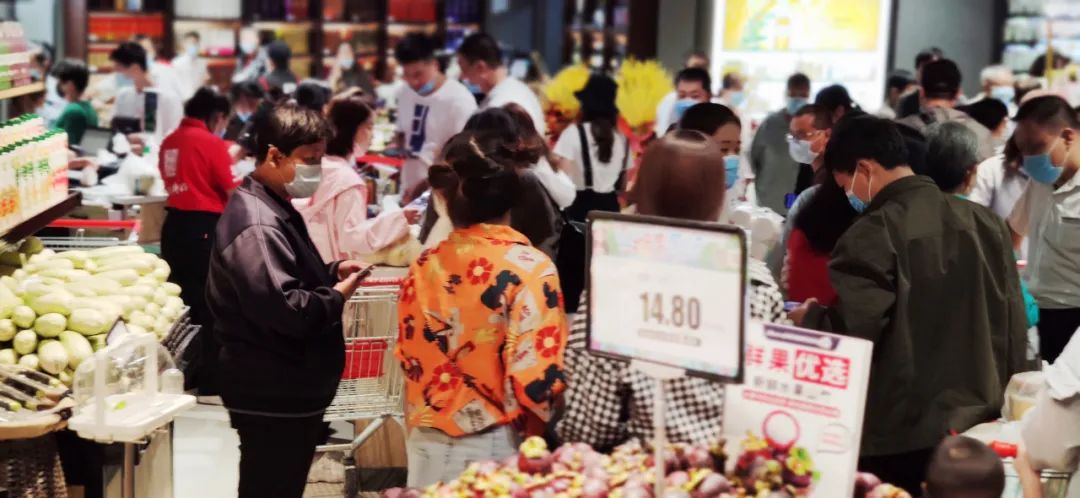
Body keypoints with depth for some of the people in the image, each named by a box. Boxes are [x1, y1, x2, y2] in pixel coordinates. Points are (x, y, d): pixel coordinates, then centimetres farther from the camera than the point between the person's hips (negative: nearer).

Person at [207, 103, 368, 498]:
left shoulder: (276, 209, 13)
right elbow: (282, 308, -31)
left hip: (287, 391, 11)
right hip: (273, 397, -11)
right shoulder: (256, 225, -22)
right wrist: (337, 296, -15)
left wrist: (332, 272, 9)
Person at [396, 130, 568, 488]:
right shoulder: (530, 270, -14)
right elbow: (538, 378, -16)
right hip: (497, 449, -5)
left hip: (427, 448, 5)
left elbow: (410, 363, 9)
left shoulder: (423, 268, 1)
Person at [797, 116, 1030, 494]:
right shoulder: (986, 223, 5)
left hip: (898, 435, -6)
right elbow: (1014, 324, 9)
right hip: (977, 424, 6)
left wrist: (809, 317, 1)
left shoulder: (873, 235, -16)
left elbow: (847, 330, -20)